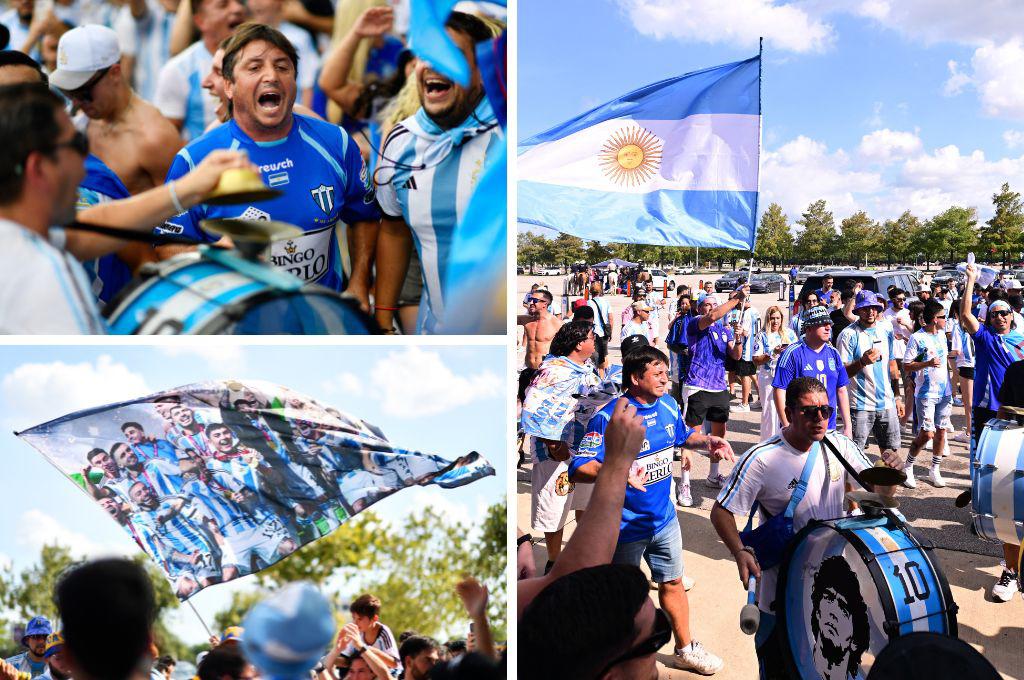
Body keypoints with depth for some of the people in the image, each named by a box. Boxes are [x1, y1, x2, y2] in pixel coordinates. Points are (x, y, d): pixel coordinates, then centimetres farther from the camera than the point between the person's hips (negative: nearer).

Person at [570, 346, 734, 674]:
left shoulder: (668, 405, -2)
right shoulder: (609, 417, -25)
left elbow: (683, 435, 21)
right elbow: (578, 469, -31)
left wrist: (707, 440, 0)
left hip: (664, 518, 6)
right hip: (625, 525, -6)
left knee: (672, 583, 21)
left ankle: (686, 649, 41)